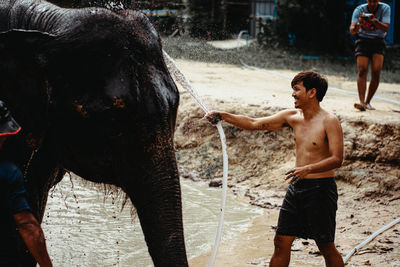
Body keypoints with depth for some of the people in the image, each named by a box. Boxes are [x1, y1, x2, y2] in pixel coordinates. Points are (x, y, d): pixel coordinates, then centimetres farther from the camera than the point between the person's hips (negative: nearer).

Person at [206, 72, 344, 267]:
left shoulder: (329, 121, -12)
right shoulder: (292, 116, 7)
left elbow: (337, 159, -19)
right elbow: (253, 124, 9)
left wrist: (307, 169, -34)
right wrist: (223, 116, -1)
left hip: (320, 189, -6)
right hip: (296, 187, 6)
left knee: (326, 248, 3)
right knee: (281, 242, 8)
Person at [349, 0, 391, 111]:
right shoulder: (359, 10, -9)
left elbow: (385, 28, -18)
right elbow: (352, 31, -17)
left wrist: (374, 21, -36)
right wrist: (358, 24, -39)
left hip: (378, 42, 1)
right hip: (363, 41, -1)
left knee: (376, 73, -12)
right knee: (362, 71, -17)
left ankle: (367, 102, -1)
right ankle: (362, 102, -27)